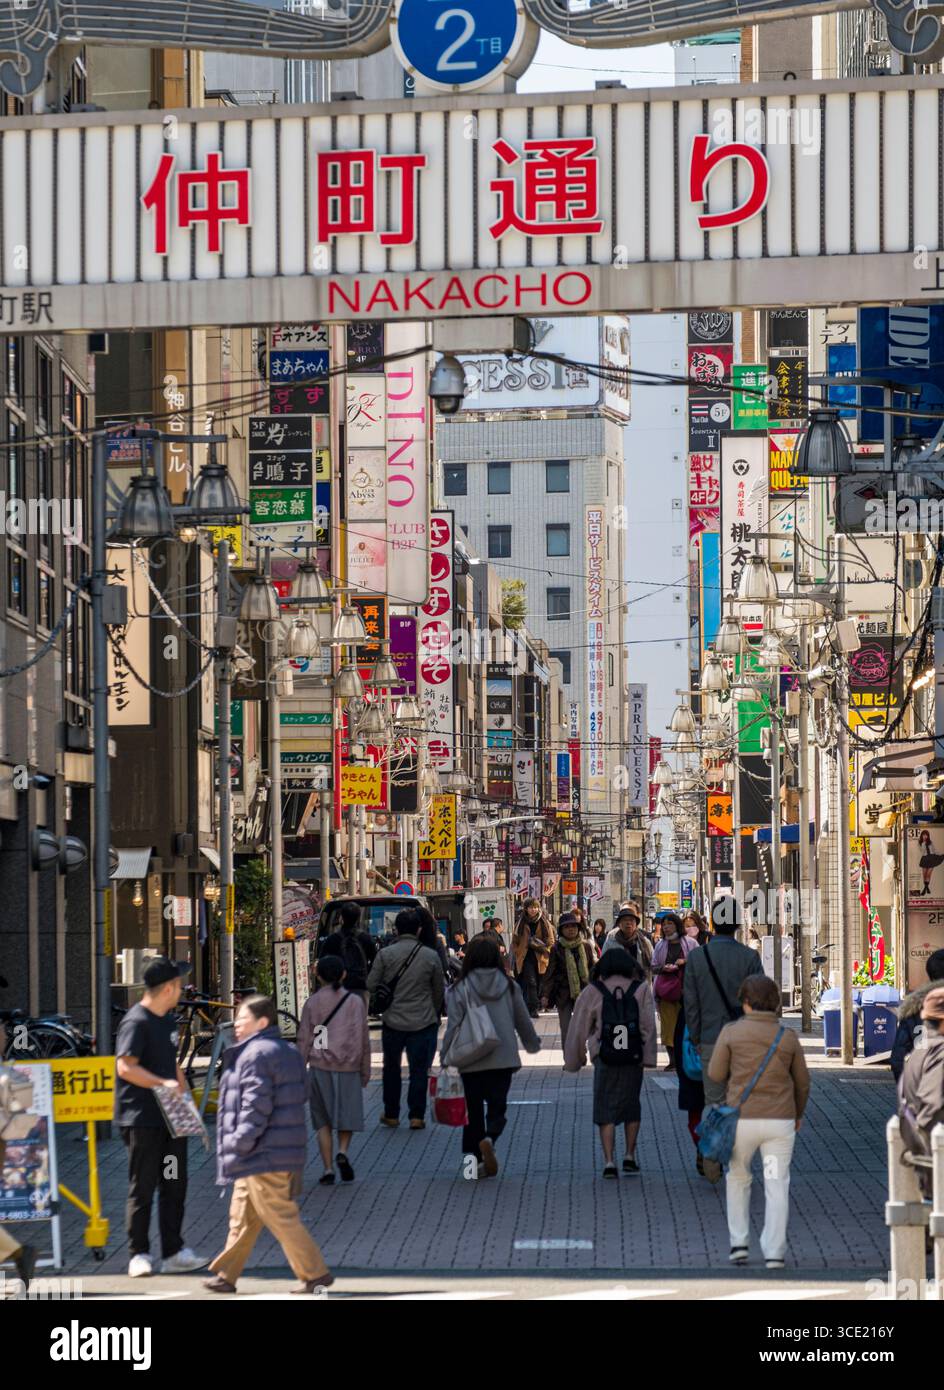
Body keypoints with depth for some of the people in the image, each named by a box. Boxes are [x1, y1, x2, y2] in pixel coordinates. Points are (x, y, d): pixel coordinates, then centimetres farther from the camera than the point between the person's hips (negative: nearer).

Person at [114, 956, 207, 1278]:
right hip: (141, 1119, -9)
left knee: (175, 1185, 7)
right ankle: (139, 1255, 4)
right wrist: (163, 1083, -29)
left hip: (170, 1116, 9)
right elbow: (125, 1067, -22)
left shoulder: (168, 1019, 16)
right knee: (143, 1188, -3)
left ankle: (173, 1253, 11)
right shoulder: (136, 1022, -14)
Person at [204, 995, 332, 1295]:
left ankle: (315, 1274, 0)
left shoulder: (257, 1055, -16)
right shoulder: (289, 1052, 15)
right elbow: (294, 1101, 19)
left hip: (263, 1156, -10)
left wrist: (238, 1147, -17)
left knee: (280, 1218, -4)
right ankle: (225, 1275, 21)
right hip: (287, 1150, 10)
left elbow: (255, 1108, -21)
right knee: (242, 1217, 15)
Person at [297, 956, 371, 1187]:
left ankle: (328, 1169, 2)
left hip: (320, 1068, 0)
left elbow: (304, 1040, 0)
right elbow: (363, 1039, 4)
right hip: (349, 1067, 0)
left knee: (323, 1121, 8)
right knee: (347, 1116, 12)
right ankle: (343, 1152, -13)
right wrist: (366, 1071, 13)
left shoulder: (312, 1003, 0)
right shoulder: (355, 1001, 1)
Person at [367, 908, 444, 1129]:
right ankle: (416, 1116, 3)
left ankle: (391, 1115, 21)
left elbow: (371, 985, -3)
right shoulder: (431, 956, -3)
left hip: (392, 1020, 0)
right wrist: (434, 1015, 22)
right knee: (419, 1069, 5)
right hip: (423, 1022, 0)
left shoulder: (385, 955, -7)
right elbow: (439, 991, 7)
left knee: (391, 1069, 15)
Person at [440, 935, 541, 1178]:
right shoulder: (509, 986, 0)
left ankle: (476, 1158, 11)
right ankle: (489, 1139, -22)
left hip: (471, 1060, -1)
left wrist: (445, 1058, -2)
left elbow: (453, 1027, -10)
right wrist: (533, 1044, 29)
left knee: (474, 1110, 12)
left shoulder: (461, 989, -9)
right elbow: (523, 1020, 11)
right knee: (497, 1106, 6)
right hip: (503, 1058, 1)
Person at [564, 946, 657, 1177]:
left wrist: (573, 1060, 14)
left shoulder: (593, 993, 2)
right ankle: (630, 1156, 20)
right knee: (631, 1106, 18)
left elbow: (579, 1029, 5)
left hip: (604, 1060, -1)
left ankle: (609, 1161, -8)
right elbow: (648, 1025, -5)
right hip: (633, 1057, 1)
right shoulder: (641, 989, 2)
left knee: (605, 1110, 3)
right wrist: (649, 1056, -5)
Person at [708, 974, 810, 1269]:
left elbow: (715, 1074, -4)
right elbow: (802, 1081, 10)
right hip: (780, 1122, 1)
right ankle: (774, 1253, -1)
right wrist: (798, 1113, 27)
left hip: (742, 1120, -1)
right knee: (777, 1187, 4)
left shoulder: (731, 1032, -5)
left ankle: (738, 1243, 17)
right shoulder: (788, 1037, 2)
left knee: (738, 1178, 20)